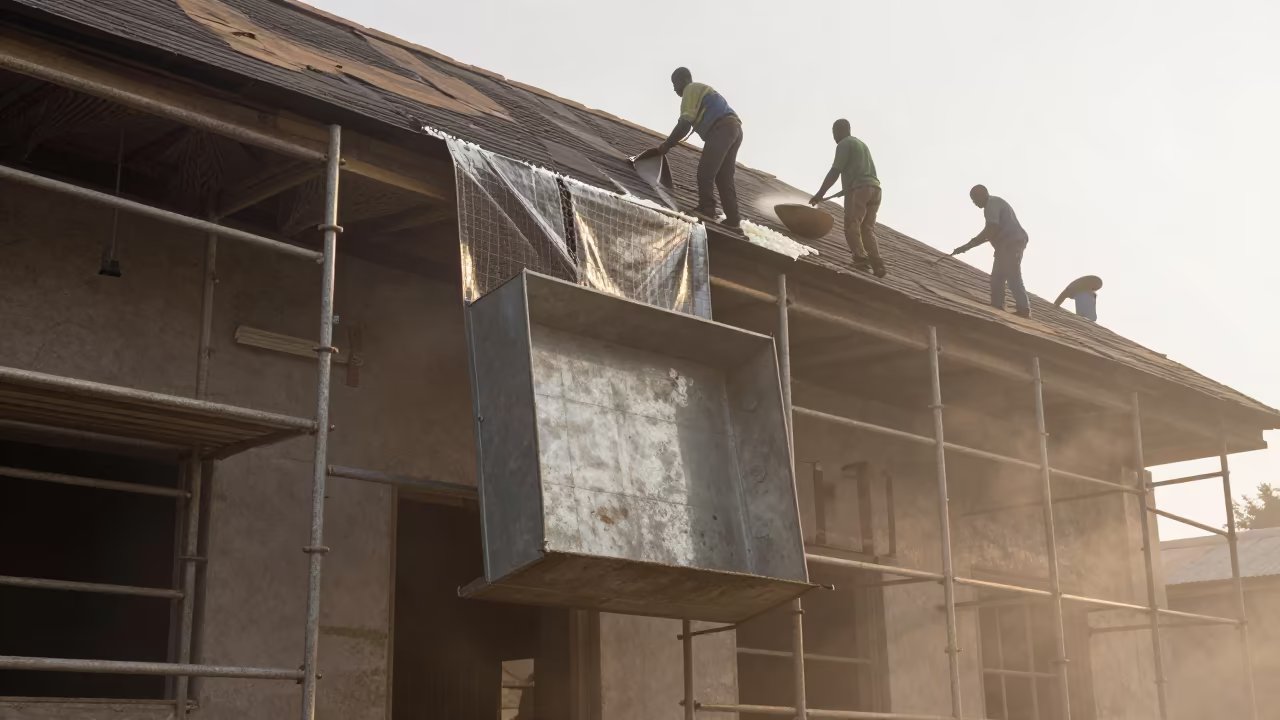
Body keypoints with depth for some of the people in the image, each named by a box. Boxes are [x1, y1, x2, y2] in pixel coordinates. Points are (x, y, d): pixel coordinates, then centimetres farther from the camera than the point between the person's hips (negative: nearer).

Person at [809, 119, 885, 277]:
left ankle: (860, 258, -27)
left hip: (859, 189, -8)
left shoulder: (844, 144, 3)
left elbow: (835, 172, -6)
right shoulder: (861, 144, 30)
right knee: (868, 229, 4)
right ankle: (877, 265, -11)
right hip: (874, 188, 8)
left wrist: (820, 194, -5)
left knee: (852, 226, -10)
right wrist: (847, 188, 50)